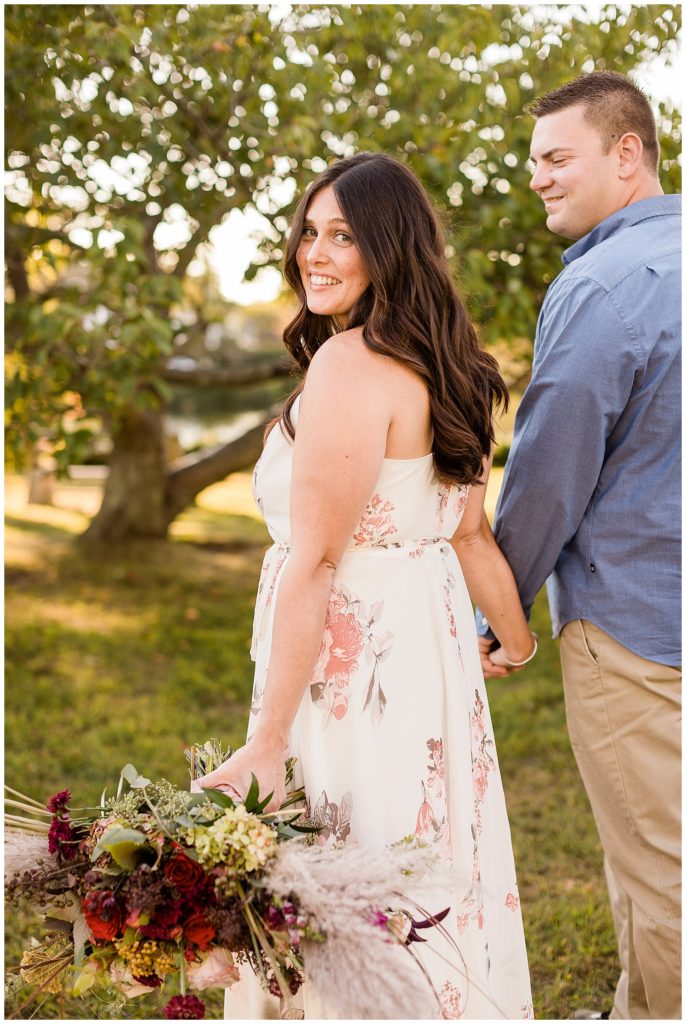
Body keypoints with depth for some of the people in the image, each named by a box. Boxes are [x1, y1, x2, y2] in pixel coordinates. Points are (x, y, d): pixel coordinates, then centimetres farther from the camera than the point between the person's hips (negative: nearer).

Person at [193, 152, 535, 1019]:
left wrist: (267, 742, -20)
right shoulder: (437, 367, 10)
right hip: (426, 646, 9)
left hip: (350, 662, -9)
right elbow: (469, 530, 15)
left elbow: (314, 561, -22)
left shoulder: (349, 364, -18)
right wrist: (519, 640, 28)